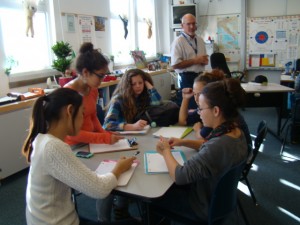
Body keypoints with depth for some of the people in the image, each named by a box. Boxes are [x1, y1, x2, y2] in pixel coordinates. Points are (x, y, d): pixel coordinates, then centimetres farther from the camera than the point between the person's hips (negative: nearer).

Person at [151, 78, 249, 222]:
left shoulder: (218, 147, -40)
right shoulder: (236, 133, -11)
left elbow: (178, 176, -31)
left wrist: (166, 151, -14)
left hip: (205, 206, -8)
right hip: (219, 196, 8)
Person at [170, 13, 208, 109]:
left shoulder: (200, 40, 12)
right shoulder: (178, 42, -10)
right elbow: (175, 64, -18)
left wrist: (204, 61, -3)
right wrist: (195, 61, -16)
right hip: (187, 79, -6)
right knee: (190, 106, -1)